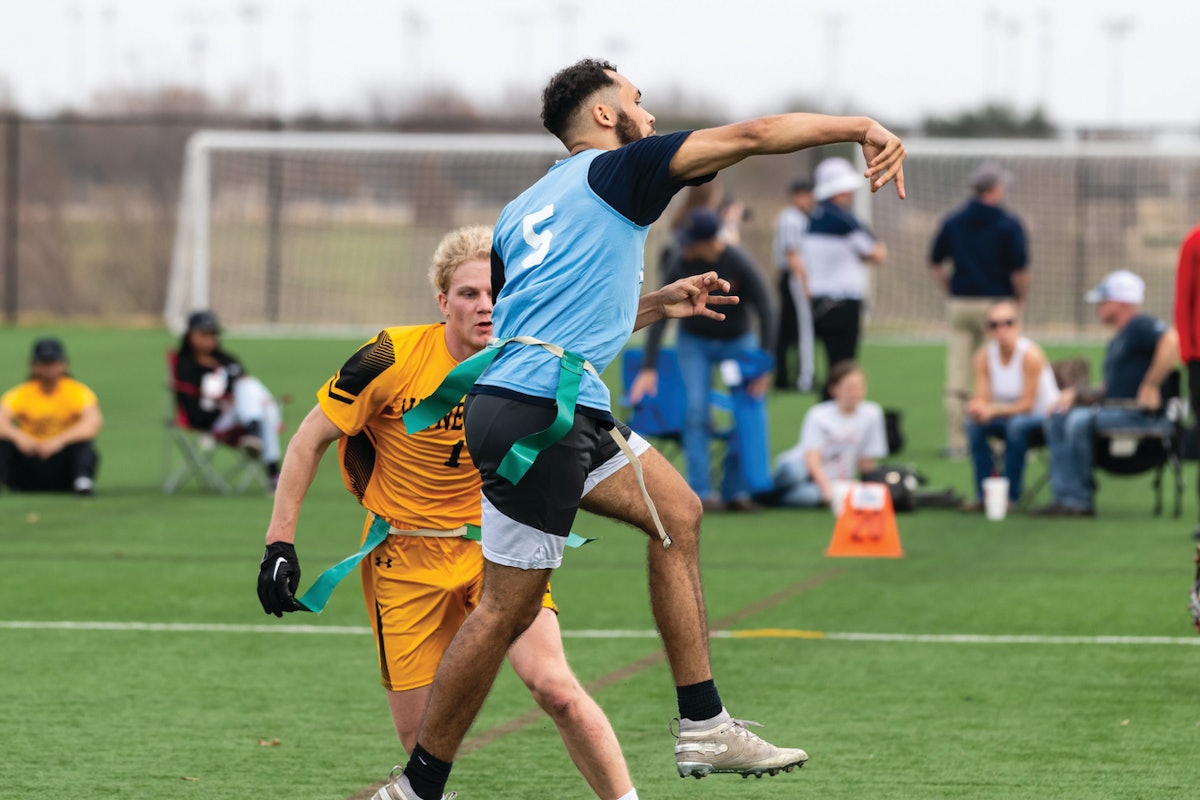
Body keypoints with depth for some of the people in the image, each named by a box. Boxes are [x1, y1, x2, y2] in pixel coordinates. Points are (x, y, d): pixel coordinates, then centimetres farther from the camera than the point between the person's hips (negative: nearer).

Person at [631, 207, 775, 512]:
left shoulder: (740, 264, -24)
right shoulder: (681, 264, -21)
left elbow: (765, 313, -17)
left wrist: (764, 368, -19)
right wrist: (648, 368, -18)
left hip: (738, 341, 0)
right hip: (694, 341, 0)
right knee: (696, 412, -14)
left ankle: (735, 490, -2)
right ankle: (701, 492, -14)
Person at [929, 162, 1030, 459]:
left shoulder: (953, 221, 7)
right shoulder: (1008, 224, -8)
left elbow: (934, 264, 10)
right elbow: (1020, 270, -13)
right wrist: (1021, 299, 2)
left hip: (959, 302, 4)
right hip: (996, 301, -4)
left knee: (956, 379, 6)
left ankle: (955, 442, 6)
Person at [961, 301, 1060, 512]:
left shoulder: (1030, 355, -21)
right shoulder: (985, 356, -6)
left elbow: (1027, 404, -22)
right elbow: (982, 398, -8)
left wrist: (993, 410, -35)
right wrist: (977, 407, -33)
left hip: (1045, 417, -5)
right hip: (1009, 414, 5)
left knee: (1017, 424, -37)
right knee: (973, 424, -22)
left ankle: (1010, 494, -26)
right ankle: (984, 493, -16)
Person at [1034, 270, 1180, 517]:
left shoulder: (1140, 326, -8)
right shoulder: (1116, 340, 24)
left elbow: (1172, 341, -28)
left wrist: (1151, 385, -26)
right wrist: (1076, 394, 13)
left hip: (1140, 413, -11)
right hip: (1114, 408, 11)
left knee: (1079, 421, -27)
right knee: (1057, 420, 4)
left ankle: (1079, 501, -23)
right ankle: (1064, 495, -8)